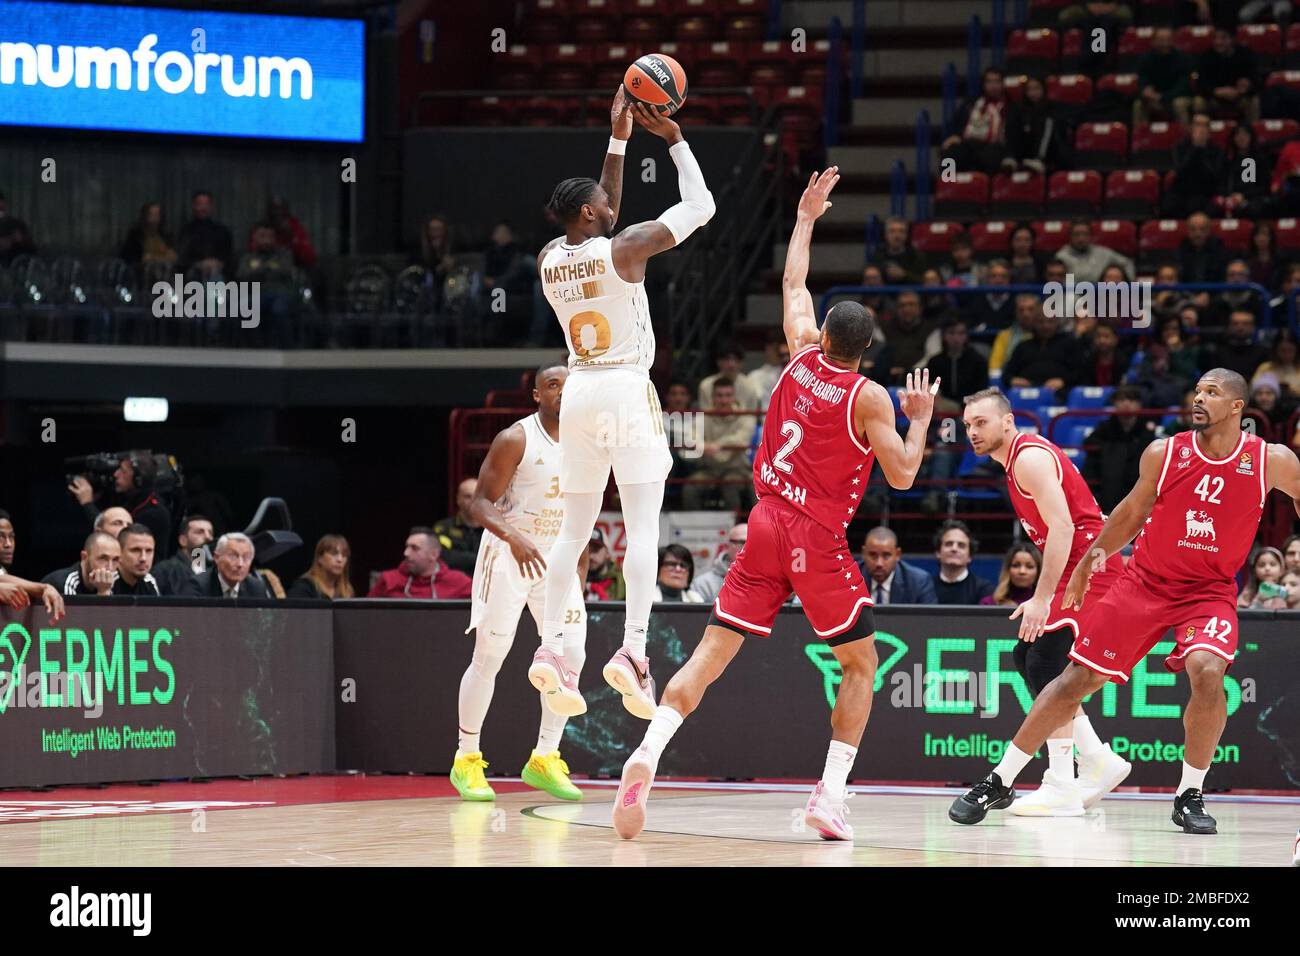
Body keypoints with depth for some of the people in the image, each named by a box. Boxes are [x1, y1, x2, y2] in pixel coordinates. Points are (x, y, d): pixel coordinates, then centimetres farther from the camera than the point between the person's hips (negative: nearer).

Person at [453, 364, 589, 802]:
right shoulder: (515, 440, -14)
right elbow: (480, 504, -17)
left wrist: (581, 570, 13)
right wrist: (514, 537, -33)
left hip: (556, 560, 5)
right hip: (507, 556, -5)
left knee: (571, 654, -6)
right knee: (488, 658, -3)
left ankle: (544, 759, 3)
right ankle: (466, 760, 9)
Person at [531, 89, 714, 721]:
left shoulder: (549, 259, 7)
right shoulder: (623, 250, -10)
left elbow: (602, 213, 26)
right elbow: (699, 206, -3)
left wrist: (619, 139, 25)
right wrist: (674, 139, 5)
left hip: (580, 392, 6)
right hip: (629, 389, -6)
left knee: (574, 530, 11)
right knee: (643, 527, -9)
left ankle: (550, 648, 1)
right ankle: (633, 649, -22)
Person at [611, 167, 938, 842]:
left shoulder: (803, 356, 6)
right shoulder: (869, 398, -8)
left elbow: (794, 286, 24)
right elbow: (901, 474, -6)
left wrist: (806, 218, 35)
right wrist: (920, 420, 10)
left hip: (766, 525, 4)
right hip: (819, 539, -4)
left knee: (711, 653, -1)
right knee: (861, 664, 11)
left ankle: (647, 756, -23)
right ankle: (830, 797, -1)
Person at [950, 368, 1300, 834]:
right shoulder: (1163, 453, -8)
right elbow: (1133, 510, 8)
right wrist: (1091, 559, 9)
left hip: (1210, 589, -1)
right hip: (1145, 581, 1)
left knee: (1207, 671, -29)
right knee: (1078, 678, -2)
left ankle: (1190, 795, -10)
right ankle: (998, 783, 9)